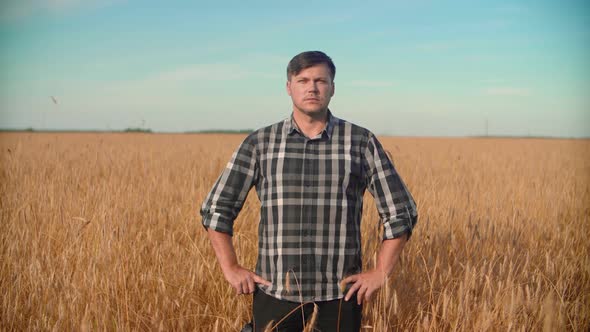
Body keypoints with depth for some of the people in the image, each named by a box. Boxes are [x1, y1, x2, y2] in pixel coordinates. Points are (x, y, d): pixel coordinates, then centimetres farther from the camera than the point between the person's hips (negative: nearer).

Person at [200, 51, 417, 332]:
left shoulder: (361, 142, 0)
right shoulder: (258, 143, 2)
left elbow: (401, 212, 4)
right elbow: (216, 208, 7)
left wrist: (380, 274, -1)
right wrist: (231, 270, 1)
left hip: (340, 294, 0)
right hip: (275, 292, 1)